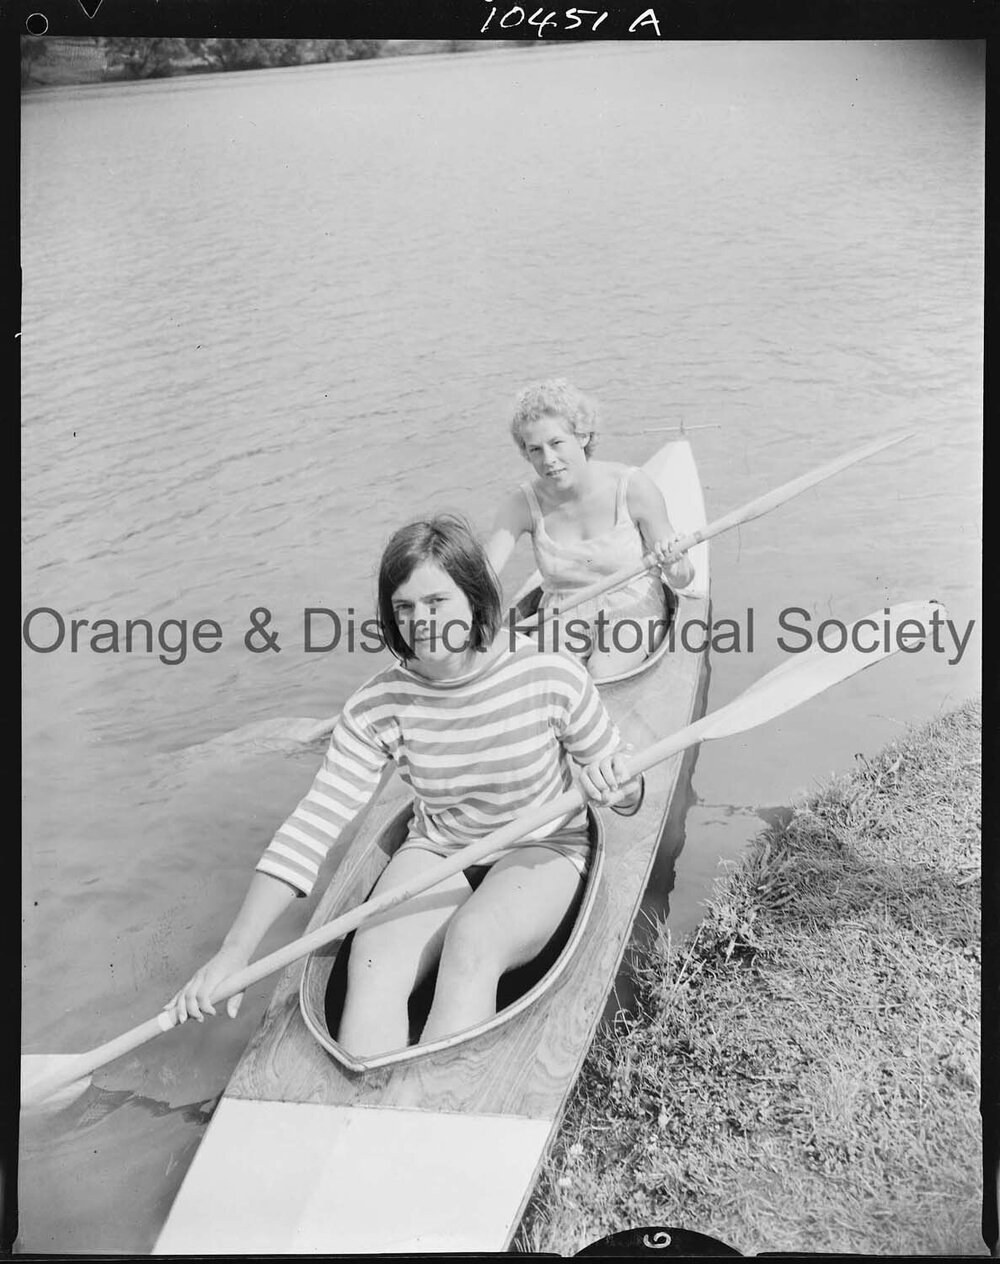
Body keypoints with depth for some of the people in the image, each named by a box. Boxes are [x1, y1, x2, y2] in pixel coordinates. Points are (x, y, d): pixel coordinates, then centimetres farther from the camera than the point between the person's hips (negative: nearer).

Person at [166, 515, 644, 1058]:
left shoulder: (550, 676, -17)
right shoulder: (377, 706, -12)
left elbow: (627, 794, -4)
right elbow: (315, 822, -16)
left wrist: (611, 785, -31)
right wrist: (234, 953, -23)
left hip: (541, 849, -2)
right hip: (436, 852, 2)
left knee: (470, 944, -32)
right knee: (371, 962, -26)